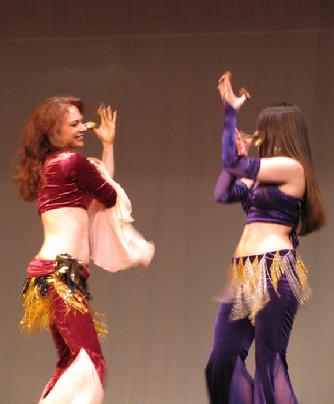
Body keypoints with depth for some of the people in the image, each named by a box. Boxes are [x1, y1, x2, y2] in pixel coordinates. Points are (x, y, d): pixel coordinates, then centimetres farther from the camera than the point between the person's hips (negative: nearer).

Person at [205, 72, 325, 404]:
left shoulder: (291, 167, -6)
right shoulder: (263, 175, 20)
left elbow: (233, 164, -10)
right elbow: (222, 193, 19)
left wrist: (231, 110, -3)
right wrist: (240, 153, 17)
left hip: (274, 271, -9)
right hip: (245, 272, 9)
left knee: (269, 361, -9)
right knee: (224, 359, 8)